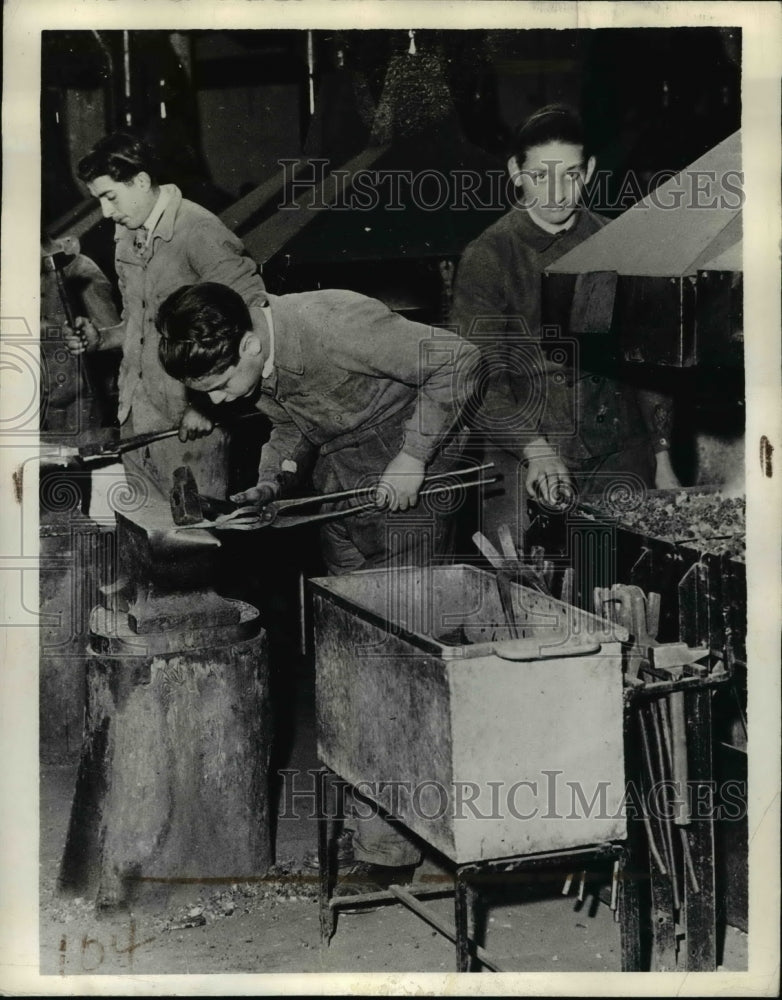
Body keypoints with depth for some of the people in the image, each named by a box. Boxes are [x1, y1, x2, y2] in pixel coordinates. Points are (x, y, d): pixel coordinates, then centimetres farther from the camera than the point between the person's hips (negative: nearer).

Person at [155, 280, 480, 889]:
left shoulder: (332, 325, -29)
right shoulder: (255, 371, -5)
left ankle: (390, 844, -6)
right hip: (341, 474, 8)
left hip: (408, 470, -7)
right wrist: (274, 479, -3)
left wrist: (413, 457, -23)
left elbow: (457, 359, -22)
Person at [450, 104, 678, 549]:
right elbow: (479, 376, -9)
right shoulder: (488, 257, -2)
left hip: (621, 459, 3)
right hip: (527, 463, -3)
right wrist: (534, 447, -24)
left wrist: (663, 460, 9)